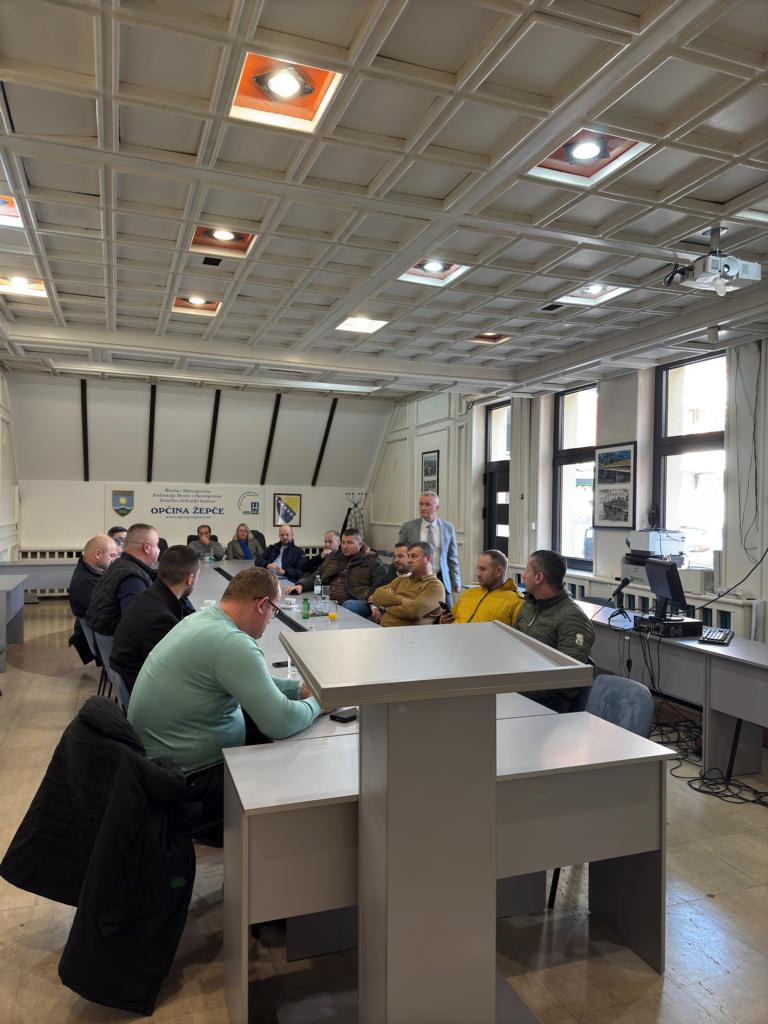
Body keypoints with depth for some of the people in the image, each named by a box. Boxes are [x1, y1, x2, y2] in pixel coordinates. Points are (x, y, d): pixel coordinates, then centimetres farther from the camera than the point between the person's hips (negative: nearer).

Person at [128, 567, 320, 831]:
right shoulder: (233, 643, -27)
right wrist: (316, 703, -10)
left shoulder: (201, 619, 3)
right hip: (183, 781, -9)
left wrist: (299, 689, 9)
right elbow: (280, 723, -29)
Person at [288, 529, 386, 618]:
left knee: (349, 606, -40)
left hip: (352, 601, -4)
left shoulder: (373, 562, 9)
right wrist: (301, 585, 6)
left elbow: (379, 588, -1)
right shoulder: (333, 556, 27)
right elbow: (317, 576, 26)